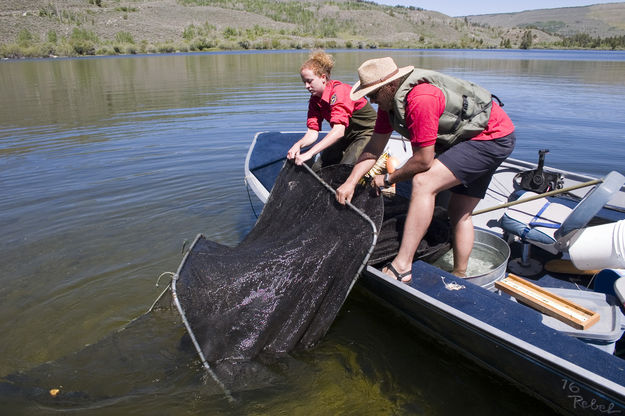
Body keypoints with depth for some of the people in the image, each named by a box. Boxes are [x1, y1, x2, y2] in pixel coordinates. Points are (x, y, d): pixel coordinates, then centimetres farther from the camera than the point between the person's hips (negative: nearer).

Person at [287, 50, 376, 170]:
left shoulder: (339, 90, -26)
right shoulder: (315, 100, -1)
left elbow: (339, 131, -38)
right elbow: (312, 132, -8)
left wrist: (309, 153, -45)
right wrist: (298, 144, -31)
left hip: (368, 134, -8)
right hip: (347, 137, 8)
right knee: (317, 168, -5)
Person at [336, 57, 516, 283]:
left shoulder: (420, 99, -32)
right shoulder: (389, 99, -2)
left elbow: (423, 161, -26)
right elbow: (374, 147, 1)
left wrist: (388, 179, -12)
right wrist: (351, 181, -6)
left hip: (494, 137, -10)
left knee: (423, 183, -27)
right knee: (459, 213, 13)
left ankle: (401, 267, -29)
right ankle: (459, 276, 26)